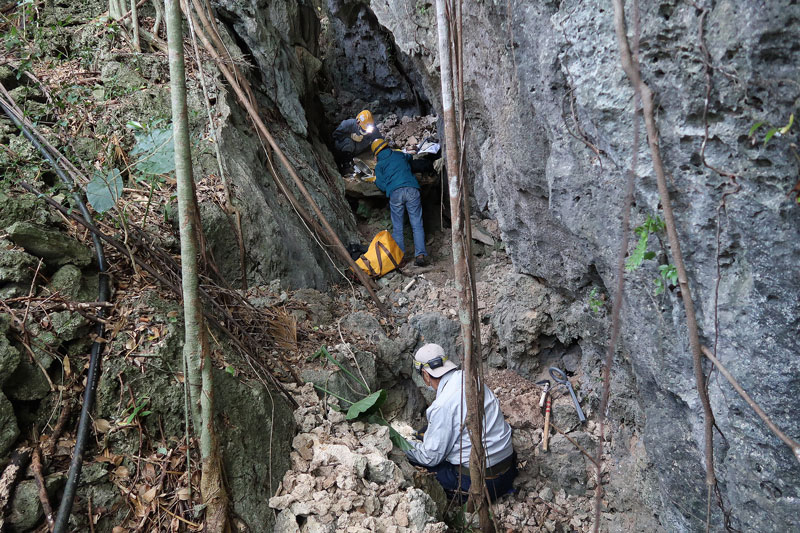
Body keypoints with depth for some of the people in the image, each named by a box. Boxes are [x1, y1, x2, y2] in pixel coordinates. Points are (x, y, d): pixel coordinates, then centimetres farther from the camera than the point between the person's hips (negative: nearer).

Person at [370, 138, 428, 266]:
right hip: (411, 189, 1)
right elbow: (409, 157, 44)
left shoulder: (379, 165, 14)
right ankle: (420, 254, -11)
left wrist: (375, 180, 29)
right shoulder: (400, 155, 22)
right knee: (417, 225, -1)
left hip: (395, 193, -1)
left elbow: (382, 186, 9)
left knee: (397, 227, 8)